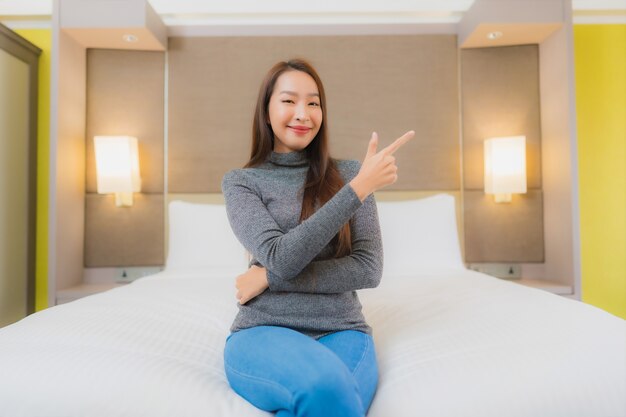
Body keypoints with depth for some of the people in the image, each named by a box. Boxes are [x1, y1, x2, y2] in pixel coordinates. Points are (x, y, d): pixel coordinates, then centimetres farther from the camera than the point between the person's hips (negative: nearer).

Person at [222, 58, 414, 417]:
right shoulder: (240, 182, 2)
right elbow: (280, 258, -15)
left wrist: (271, 278, -10)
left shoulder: (348, 174, 6)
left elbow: (369, 269, -4)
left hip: (342, 332, 1)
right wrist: (360, 188, -18)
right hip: (263, 332, 0)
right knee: (326, 386, -32)